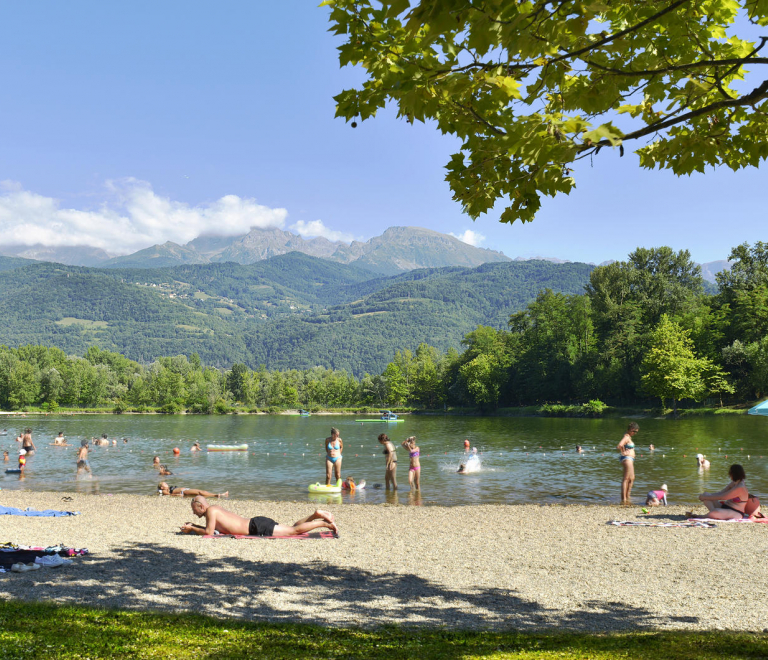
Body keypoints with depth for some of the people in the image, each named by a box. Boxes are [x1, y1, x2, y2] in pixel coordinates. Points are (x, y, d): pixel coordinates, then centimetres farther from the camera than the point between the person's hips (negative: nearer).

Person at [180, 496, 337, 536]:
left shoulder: (210, 511, -9)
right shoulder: (215, 508, 17)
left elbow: (209, 532, -15)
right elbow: (213, 529, 30)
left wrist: (191, 529, -1)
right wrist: (192, 526, 23)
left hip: (259, 527, -9)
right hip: (257, 524, 9)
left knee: (295, 530, -10)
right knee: (293, 527, 14)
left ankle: (326, 523, -9)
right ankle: (316, 515, 11)